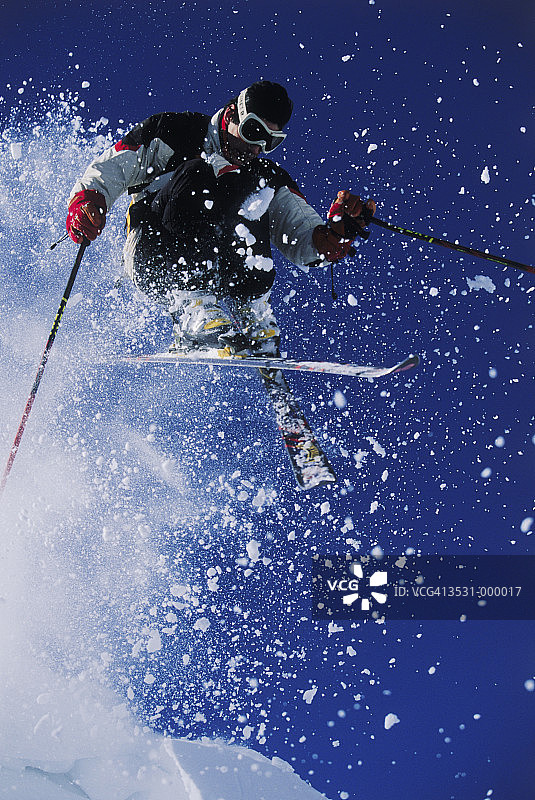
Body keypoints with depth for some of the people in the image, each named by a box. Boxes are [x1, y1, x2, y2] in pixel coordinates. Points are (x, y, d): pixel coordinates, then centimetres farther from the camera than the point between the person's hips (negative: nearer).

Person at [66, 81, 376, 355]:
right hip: (153, 261, -3)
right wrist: (86, 202, -14)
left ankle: (254, 327, -23)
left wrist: (339, 229, -14)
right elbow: (110, 168, 6)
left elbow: (305, 239, 7)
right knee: (196, 175, -26)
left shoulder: (269, 179, 17)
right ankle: (195, 316, -41)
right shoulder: (177, 133, 7)